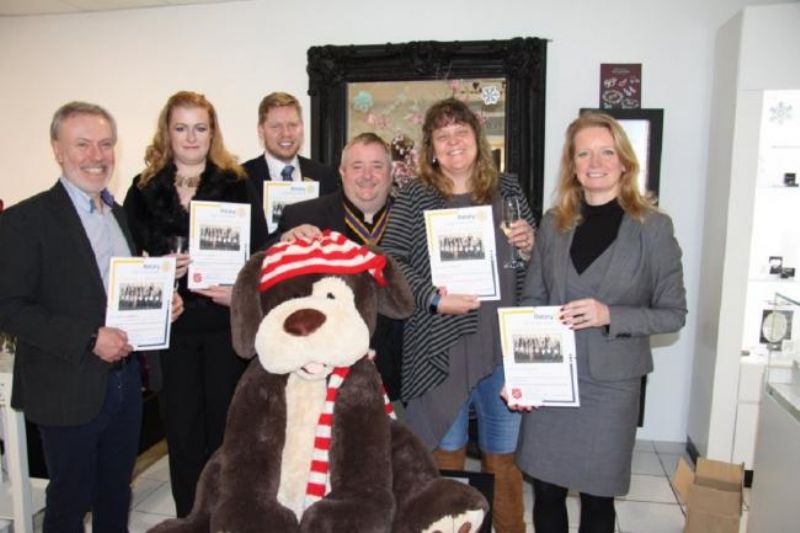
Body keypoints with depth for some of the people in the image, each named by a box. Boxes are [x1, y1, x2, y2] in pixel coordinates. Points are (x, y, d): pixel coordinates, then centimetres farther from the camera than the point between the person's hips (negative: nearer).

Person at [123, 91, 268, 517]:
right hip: (171, 324, 1)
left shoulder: (236, 185, 2)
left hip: (227, 321, -1)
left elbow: (261, 252, -1)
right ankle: (189, 516, 26)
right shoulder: (144, 189, 6)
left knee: (225, 423, 10)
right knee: (182, 428, 9)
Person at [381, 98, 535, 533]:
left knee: (503, 455, 15)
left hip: (504, 345, 2)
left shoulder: (507, 189, 6)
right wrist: (434, 298, -18)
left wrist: (529, 246, -7)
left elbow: (535, 261, 15)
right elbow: (390, 263, -7)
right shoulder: (415, 197, -2)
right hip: (440, 348, -2)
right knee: (445, 453, 15)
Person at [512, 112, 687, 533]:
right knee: (545, 490, 11)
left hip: (610, 383, -2)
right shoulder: (553, 224, 3)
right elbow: (531, 300, 5)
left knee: (597, 496, 12)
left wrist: (610, 315, -19)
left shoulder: (652, 227, -5)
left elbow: (673, 313, -3)